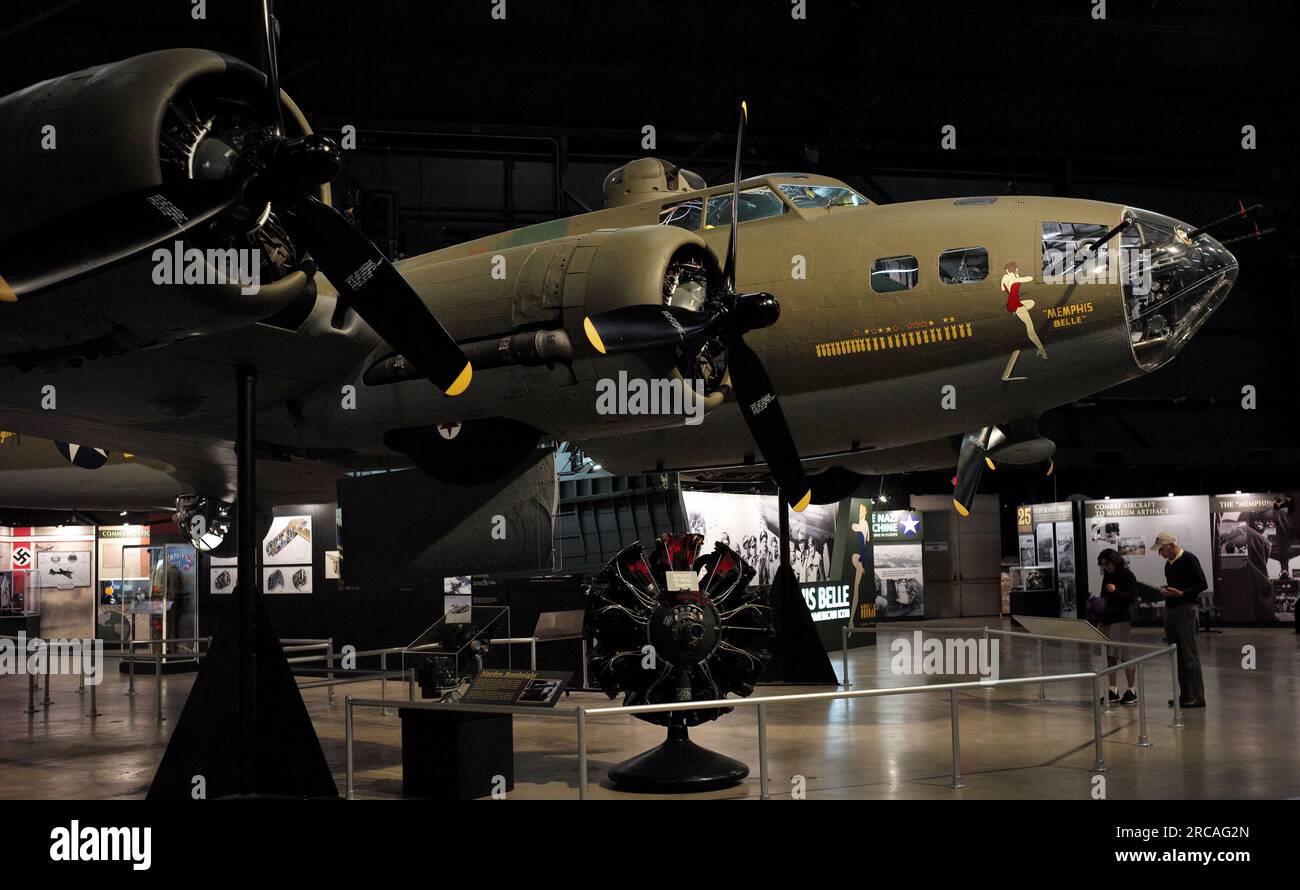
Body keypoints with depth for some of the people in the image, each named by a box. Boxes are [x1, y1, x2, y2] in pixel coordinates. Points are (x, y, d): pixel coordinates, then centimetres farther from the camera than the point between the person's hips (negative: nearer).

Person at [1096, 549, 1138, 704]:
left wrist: (1116, 591, -20)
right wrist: (1100, 620, 17)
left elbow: (1132, 597, -10)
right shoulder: (1107, 576, 15)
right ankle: (1113, 691, 12)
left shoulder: (1127, 575, -6)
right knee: (1110, 657, 7)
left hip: (1123, 620, -7)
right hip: (1108, 620, 7)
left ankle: (1131, 691, 3)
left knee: (1126, 657, -4)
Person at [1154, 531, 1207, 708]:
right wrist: (1166, 591, 4)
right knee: (1177, 656, 9)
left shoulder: (1189, 559, -9)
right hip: (1170, 610, 8)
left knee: (1189, 655, -8)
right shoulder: (1169, 563, 16)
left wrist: (1181, 593, -20)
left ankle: (1197, 697, -6)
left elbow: (1202, 585, -11)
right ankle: (1184, 695, 14)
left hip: (1185, 610, -8)